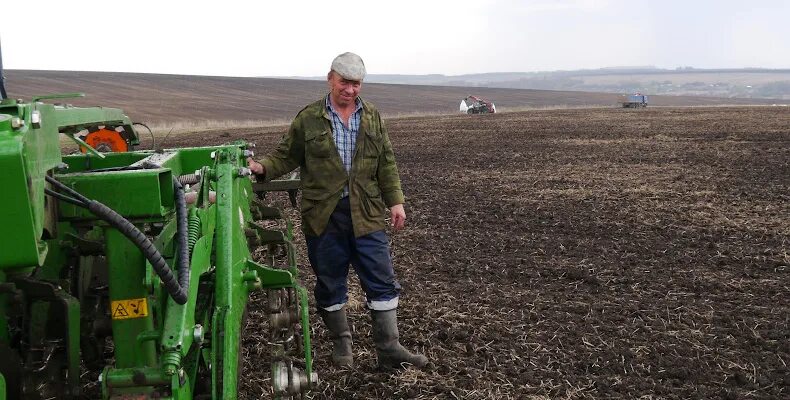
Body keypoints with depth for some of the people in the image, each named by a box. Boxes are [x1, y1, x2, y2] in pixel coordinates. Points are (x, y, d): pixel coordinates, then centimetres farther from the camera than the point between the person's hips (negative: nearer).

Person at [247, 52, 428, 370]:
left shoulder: (372, 117, 8)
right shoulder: (308, 119, 1)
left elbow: (386, 164, 10)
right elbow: (286, 156, 6)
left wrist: (395, 201, 5)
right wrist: (263, 168, -12)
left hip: (366, 214, 2)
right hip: (324, 216, -1)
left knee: (382, 282, 1)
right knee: (330, 283, 9)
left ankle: (389, 349, 11)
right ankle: (341, 342, 28)